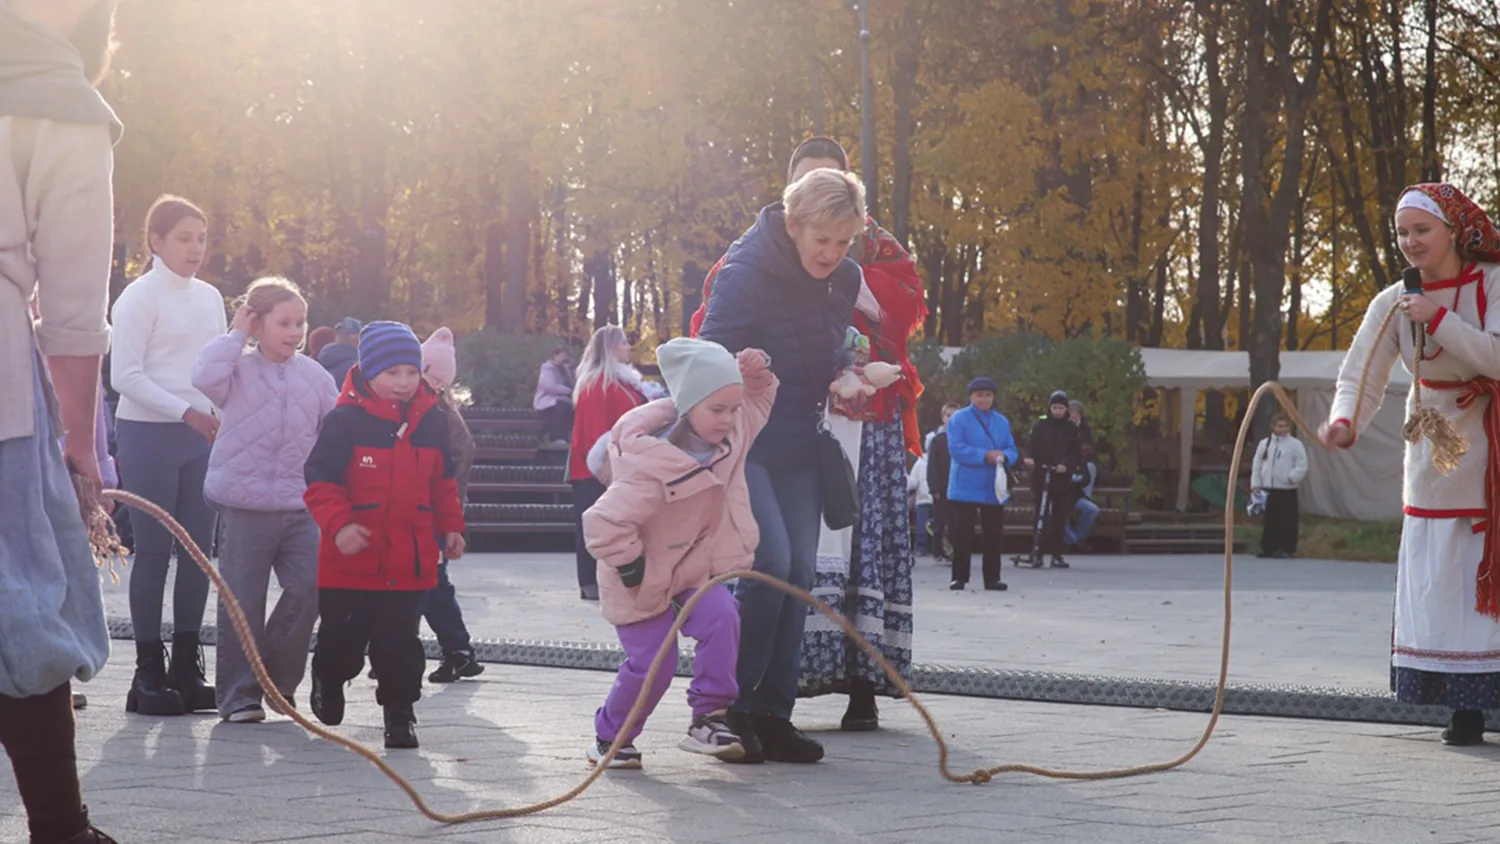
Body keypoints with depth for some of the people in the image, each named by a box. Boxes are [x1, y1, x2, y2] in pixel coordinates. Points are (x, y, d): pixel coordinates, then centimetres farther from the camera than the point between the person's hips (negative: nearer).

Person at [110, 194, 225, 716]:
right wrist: (187, 412, -20)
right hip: (148, 433, -6)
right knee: (154, 552, -3)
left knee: (198, 551, 4)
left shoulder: (209, 298, 13)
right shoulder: (140, 297, -7)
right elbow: (125, 375, -13)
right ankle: (149, 672, 2)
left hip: (201, 436, 6)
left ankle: (187, 667, 12)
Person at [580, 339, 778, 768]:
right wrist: (631, 566, -20)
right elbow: (603, 523, -30)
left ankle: (708, 719, -11)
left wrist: (756, 373, -9)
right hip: (644, 579, -6)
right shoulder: (650, 469, -33)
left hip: (694, 568, 6)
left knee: (722, 618, -21)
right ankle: (609, 737, 21)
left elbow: (758, 399, 12)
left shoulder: (732, 431, -9)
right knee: (651, 664, -4)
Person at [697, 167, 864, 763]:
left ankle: (773, 714, 7)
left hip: (798, 446, 7)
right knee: (772, 562, -19)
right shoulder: (747, 272, -17)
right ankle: (728, 704, -6)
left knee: (800, 573, 1)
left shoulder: (844, 279, 3)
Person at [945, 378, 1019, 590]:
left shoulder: (1002, 421, 14)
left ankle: (992, 578, 11)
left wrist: (1004, 457, -15)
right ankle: (959, 578, 3)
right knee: (963, 535, -3)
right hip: (965, 489, -4)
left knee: (995, 535, 4)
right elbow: (957, 449, -13)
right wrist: (985, 456, -19)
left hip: (993, 490, 4)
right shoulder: (958, 419, -2)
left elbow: (1012, 450, 9)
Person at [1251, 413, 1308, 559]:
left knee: (1287, 522, -3)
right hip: (1267, 490, 4)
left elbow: (1302, 467, -6)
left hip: (1287, 491, -4)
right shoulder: (1264, 444, 9)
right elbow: (1256, 465, 10)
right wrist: (1256, 484, 3)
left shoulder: (1295, 444, -2)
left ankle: (1286, 549, 3)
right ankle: (1268, 548, 17)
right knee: (1269, 520, 9)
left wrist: (1290, 478, -18)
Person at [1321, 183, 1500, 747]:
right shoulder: (1394, 304, -3)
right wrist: (1345, 422, -34)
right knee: (1441, 578, -3)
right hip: (1439, 455, 2)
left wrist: (1438, 319, -28)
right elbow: (1361, 376, -14)